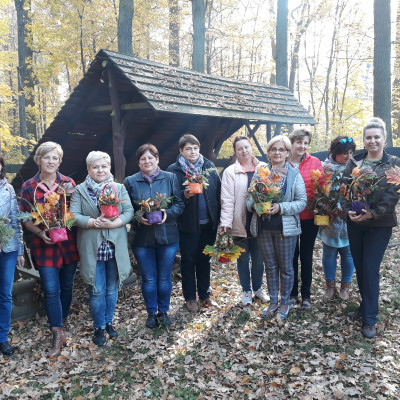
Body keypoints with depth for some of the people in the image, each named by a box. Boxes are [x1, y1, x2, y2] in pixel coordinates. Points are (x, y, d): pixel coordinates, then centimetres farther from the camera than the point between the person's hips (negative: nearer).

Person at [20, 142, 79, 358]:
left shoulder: (68, 183, 1)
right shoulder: (29, 186, -2)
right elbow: (25, 218, 1)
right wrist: (40, 232, -16)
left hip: (69, 244, 2)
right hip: (45, 246, -1)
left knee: (67, 286, 14)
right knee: (51, 290, -3)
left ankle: (61, 323, 35)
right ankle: (57, 334, 8)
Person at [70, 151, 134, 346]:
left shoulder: (119, 188, 6)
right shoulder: (80, 190, 1)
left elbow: (129, 211, -2)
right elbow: (73, 216, -7)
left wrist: (114, 223, -19)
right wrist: (94, 222, -21)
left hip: (115, 247, 2)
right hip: (92, 248, -2)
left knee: (112, 289, 13)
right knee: (96, 291, 4)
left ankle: (109, 322, 31)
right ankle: (99, 327, 22)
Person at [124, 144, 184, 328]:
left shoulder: (170, 178, 1)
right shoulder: (130, 181, 2)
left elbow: (179, 204, 1)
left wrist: (167, 213, -18)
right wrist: (139, 218, -15)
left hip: (167, 236, 0)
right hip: (142, 238, 0)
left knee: (164, 278, 11)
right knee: (148, 279, 10)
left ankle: (163, 311, 31)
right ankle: (151, 312, 29)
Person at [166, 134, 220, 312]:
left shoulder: (209, 166, 7)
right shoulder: (174, 170, -3)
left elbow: (218, 192, 6)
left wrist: (219, 217, -1)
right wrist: (185, 195, -24)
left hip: (208, 223, 3)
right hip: (188, 224, -3)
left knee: (204, 259, 15)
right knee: (188, 260, 8)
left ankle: (205, 295, 29)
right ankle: (190, 297, 23)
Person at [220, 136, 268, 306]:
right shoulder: (230, 172, -3)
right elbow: (227, 199, -7)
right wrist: (226, 222, -15)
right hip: (240, 223, -2)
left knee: (258, 258, 13)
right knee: (243, 258, 12)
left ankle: (258, 288, 34)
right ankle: (246, 291, 30)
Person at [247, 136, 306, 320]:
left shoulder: (294, 174, -4)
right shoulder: (260, 171, 3)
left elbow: (302, 201, -8)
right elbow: (250, 198, 4)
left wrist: (281, 207, -21)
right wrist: (257, 205, -17)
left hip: (286, 227, -2)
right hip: (263, 227, 3)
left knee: (286, 267, 9)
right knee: (270, 265, 15)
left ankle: (285, 302, 27)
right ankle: (273, 301, 30)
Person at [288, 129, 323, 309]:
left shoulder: (315, 162, -3)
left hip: (309, 217, 0)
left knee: (306, 256, 11)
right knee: (292, 255, 13)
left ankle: (306, 295, 25)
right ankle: (292, 293, 28)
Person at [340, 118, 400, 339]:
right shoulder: (354, 162, 5)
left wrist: (373, 213, -22)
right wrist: (348, 210, -16)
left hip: (379, 224, -3)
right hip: (354, 222, 3)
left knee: (370, 269, -5)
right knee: (359, 267, 12)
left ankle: (370, 319, 5)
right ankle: (366, 307, 30)